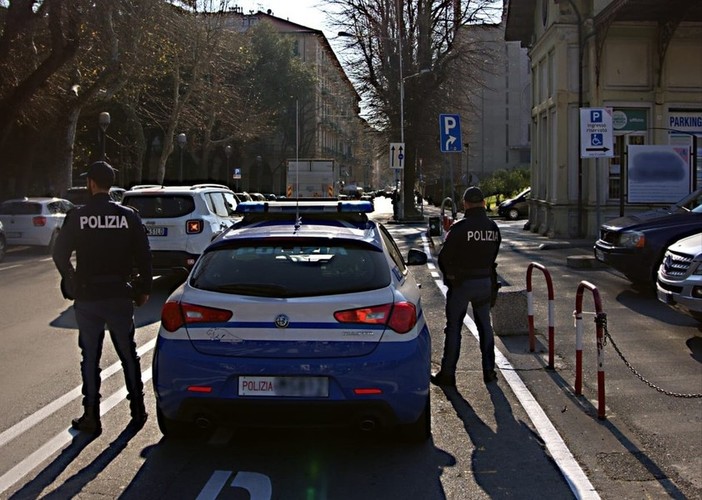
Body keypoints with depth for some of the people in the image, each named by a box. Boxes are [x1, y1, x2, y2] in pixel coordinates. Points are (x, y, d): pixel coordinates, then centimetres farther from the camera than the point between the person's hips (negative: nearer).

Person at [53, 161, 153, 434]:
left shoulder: (77, 217, -6)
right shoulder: (128, 216, -4)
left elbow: (60, 254, -4)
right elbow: (143, 257, -3)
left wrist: (73, 285, 10)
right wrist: (144, 289, 8)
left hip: (87, 298, -1)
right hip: (120, 296, 1)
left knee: (90, 357, 8)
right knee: (128, 354, 13)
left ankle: (91, 417, 10)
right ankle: (137, 411, 17)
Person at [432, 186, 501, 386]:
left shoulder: (460, 227, -16)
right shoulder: (493, 228, 1)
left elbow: (444, 257, -13)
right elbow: (493, 256, 6)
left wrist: (450, 275, 4)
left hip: (461, 283, -5)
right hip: (485, 282, 5)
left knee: (453, 328, 4)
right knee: (485, 326, 16)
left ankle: (447, 373, 7)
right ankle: (489, 370, 19)